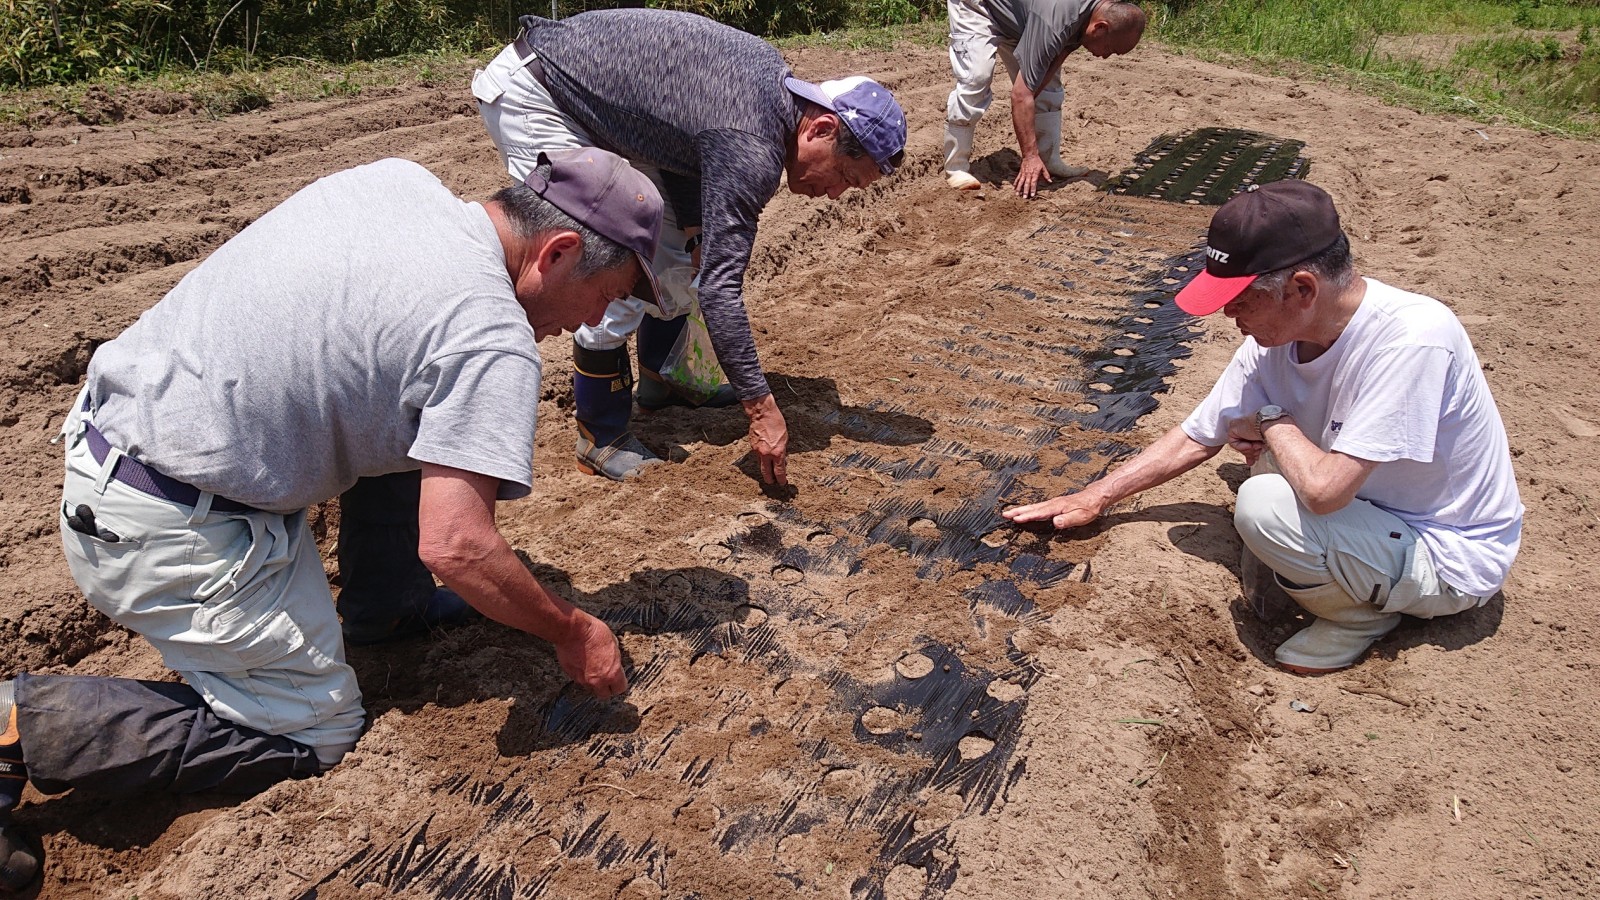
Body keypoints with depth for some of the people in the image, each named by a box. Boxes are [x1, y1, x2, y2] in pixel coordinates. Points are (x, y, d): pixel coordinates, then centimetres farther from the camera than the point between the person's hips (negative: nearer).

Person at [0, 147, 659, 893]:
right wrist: (573, 634, -12)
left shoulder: (398, 176, 2)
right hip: (170, 532, -9)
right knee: (314, 726, 5)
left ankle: (390, 604, 27)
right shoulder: (492, 336, -22)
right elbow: (454, 546, -28)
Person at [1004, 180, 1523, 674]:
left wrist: (1272, 423, -19)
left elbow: (1324, 489, -38)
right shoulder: (1275, 340, -10)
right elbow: (1196, 440, 1)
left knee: (1265, 506, -27)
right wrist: (1096, 498, 5)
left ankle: (1363, 614, 0)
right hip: (1376, 502, 7)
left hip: (1454, 564, -7)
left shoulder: (1412, 339, -32)